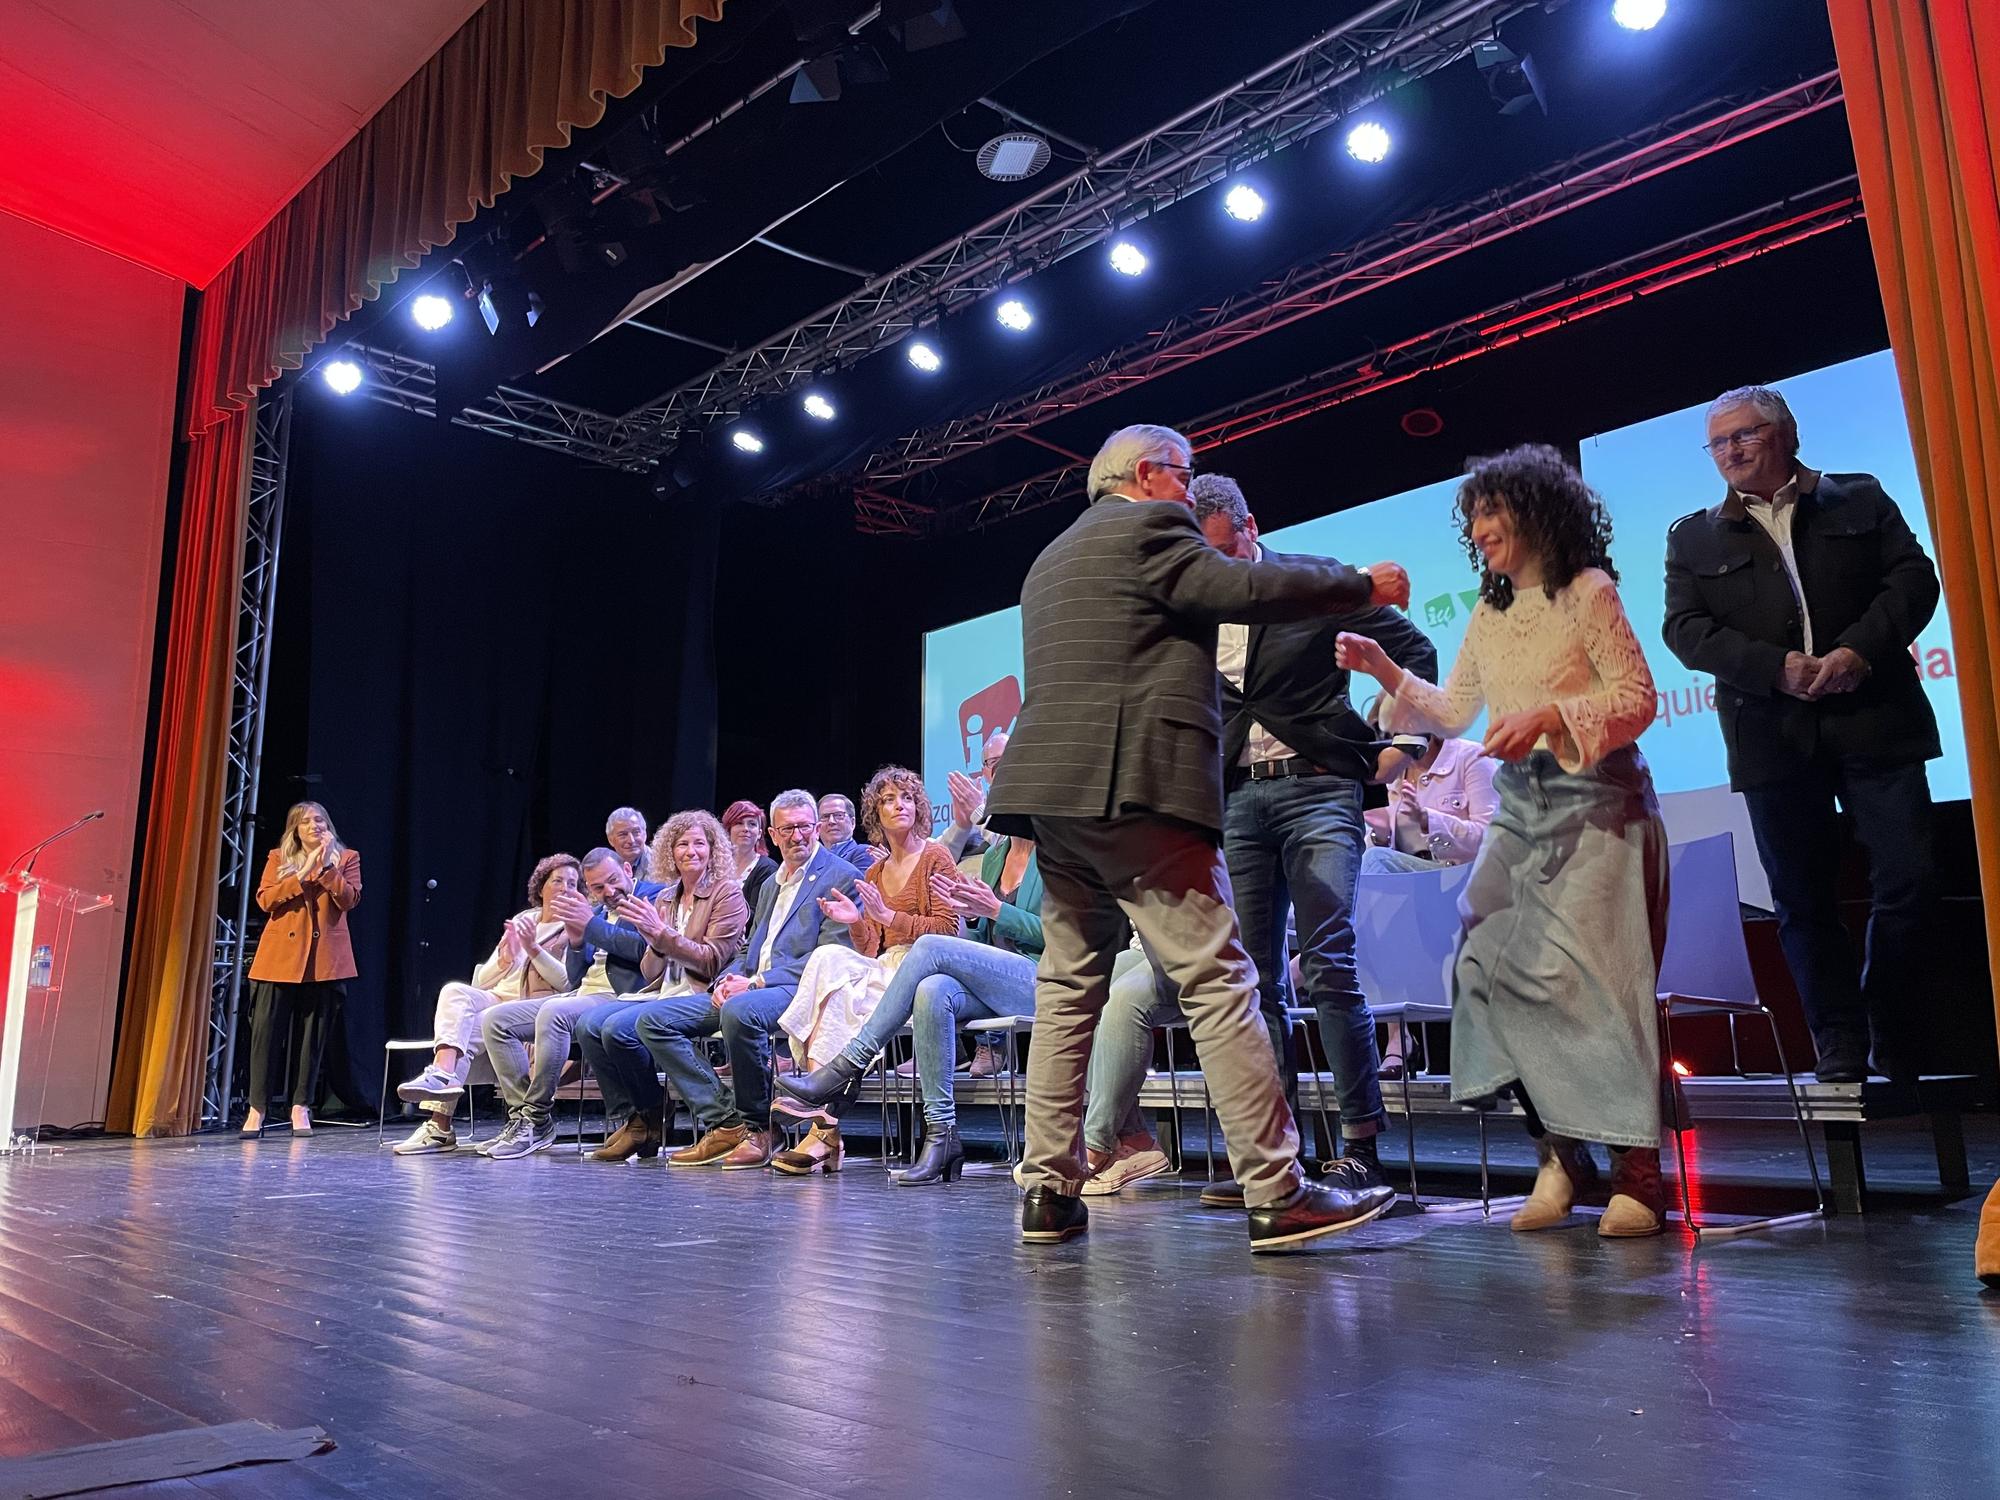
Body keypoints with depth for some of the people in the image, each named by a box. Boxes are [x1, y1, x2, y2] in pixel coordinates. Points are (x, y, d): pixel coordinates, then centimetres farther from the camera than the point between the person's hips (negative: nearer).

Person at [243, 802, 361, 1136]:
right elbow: (265, 900, -2)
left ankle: (301, 1108, 9)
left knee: (312, 1036, 2)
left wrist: (327, 867, -12)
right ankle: (257, 1109, 4)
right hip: (280, 957, 0)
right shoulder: (278, 858, 12)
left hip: (324, 958, 0)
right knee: (265, 1032, -3)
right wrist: (302, 875, -9)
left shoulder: (346, 858, 11)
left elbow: (350, 900, -4)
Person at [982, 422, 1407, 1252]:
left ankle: (1047, 1188, 10)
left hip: (1055, 794, 9)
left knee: (1068, 989, 10)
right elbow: (1245, 588, -9)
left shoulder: (1050, 560, 26)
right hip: (1136, 789, -9)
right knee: (1218, 982, -7)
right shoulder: (1146, 526, 0)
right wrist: (1363, 584, 3)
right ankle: (1276, 1193, -6)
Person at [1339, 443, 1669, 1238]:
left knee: (1577, 972, -13)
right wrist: (1384, 671, 4)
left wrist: (1549, 715, -19)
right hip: (1521, 809, 6)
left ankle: (1635, 1172, -3)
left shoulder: (1588, 592, -1)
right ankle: (1558, 1150, 2)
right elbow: (1452, 713, 15)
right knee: (1483, 960, -8)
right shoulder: (1487, 616, 16)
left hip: (1595, 802, -6)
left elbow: (1637, 697, -6)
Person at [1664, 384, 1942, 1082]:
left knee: (1907, 880, -1)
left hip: (1874, 719, 0)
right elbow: (1686, 629, 0)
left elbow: (1913, 576, 3)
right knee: (1804, 901, 3)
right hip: (1774, 736, 0)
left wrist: (1860, 650, -14)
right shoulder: (1693, 538, 11)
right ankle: (1841, 1055, 12)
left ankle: (1896, 1050, 15)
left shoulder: (1860, 499, 12)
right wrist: (1777, 669, -13)